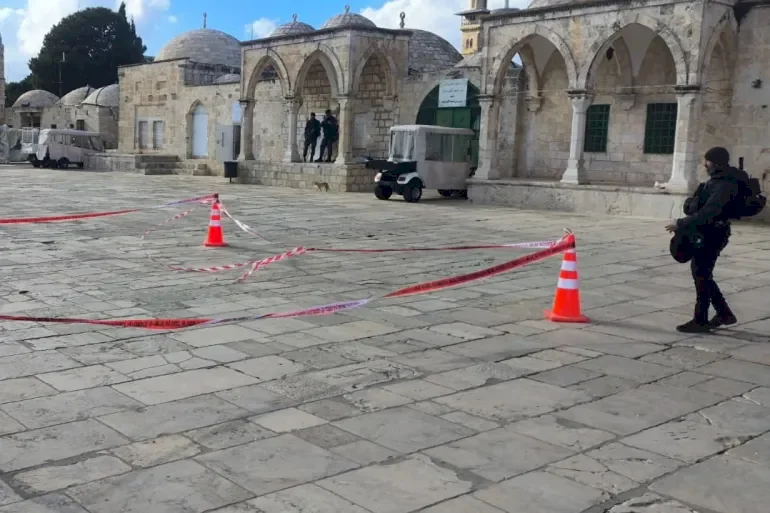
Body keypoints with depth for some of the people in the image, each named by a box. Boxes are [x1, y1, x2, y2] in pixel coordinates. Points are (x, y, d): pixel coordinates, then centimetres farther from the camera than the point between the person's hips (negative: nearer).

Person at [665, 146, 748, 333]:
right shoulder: (719, 180, 11)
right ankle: (724, 313, 27)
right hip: (703, 234, 10)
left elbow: (707, 213, -29)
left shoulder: (725, 185, -21)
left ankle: (700, 321, 7)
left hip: (709, 236, -10)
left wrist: (681, 224, -27)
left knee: (701, 276, -2)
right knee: (703, 275, 17)